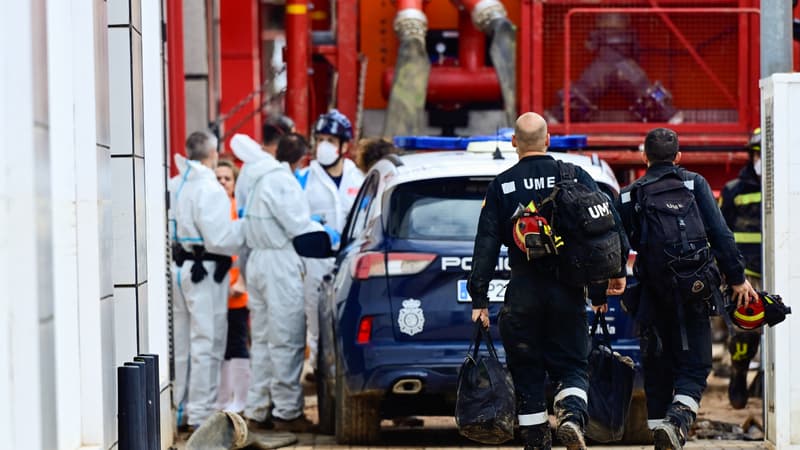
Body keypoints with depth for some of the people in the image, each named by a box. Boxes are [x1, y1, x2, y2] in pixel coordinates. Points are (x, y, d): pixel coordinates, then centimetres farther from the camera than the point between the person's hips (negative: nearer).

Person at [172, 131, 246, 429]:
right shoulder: (209, 189, -16)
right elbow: (220, 239, -19)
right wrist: (244, 226, -5)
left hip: (179, 267, 8)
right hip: (204, 270, -8)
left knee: (180, 343, 15)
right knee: (207, 343, -1)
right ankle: (200, 412, 0)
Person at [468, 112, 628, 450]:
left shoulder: (501, 186, 2)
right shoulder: (575, 177, 3)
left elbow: (486, 244, -1)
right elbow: (610, 223, -1)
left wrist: (479, 298, 0)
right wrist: (618, 270, 8)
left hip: (523, 292, 0)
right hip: (568, 291, 1)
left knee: (527, 374, 8)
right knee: (571, 366, 8)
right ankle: (571, 416, -19)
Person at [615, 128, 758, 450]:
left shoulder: (628, 196, 8)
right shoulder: (695, 184, 4)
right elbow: (721, 235, -3)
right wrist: (737, 279, 1)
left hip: (652, 297, 1)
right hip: (693, 291, -1)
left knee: (657, 369, 13)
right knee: (694, 365, 1)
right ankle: (678, 419, -23)